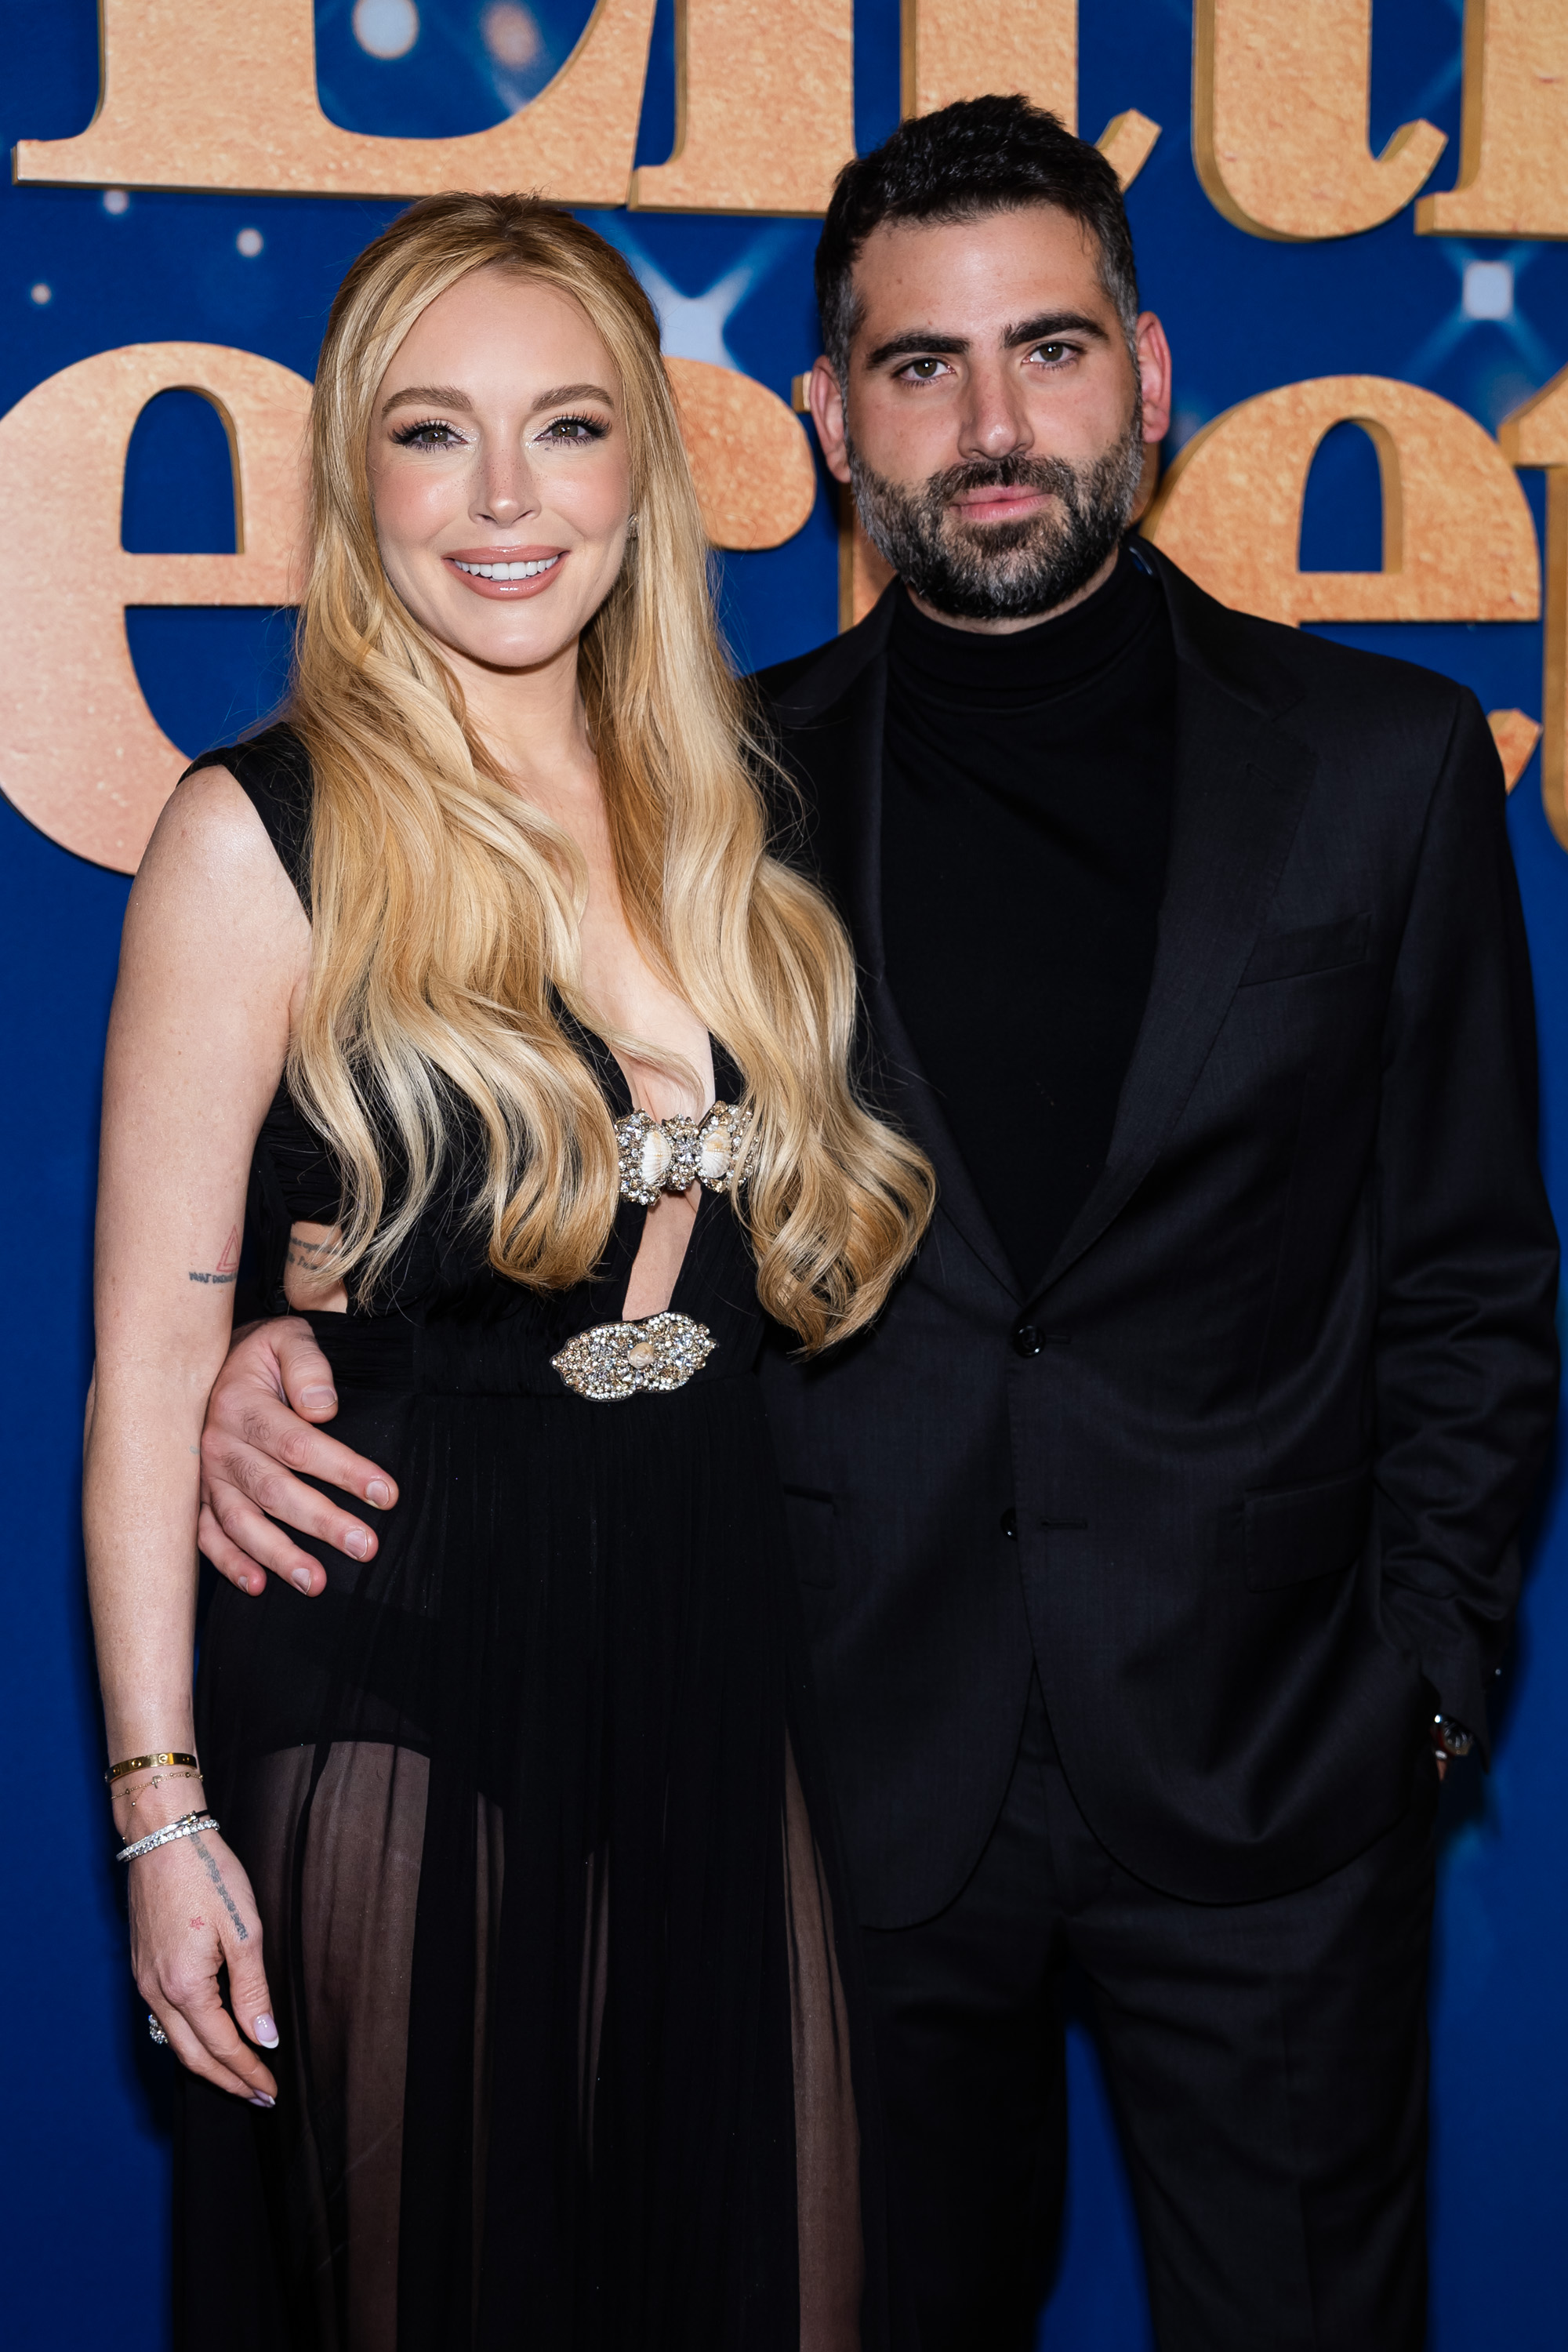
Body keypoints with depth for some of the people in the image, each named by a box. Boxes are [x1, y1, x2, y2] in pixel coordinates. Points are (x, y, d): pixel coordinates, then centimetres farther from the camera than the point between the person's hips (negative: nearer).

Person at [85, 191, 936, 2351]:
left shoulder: (712, 815, 7)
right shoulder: (266, 836, -8)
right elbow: (151, 1363, -9)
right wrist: (161, 1809, -12)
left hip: (719, 1668, 5)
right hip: (397, 1687, -5)